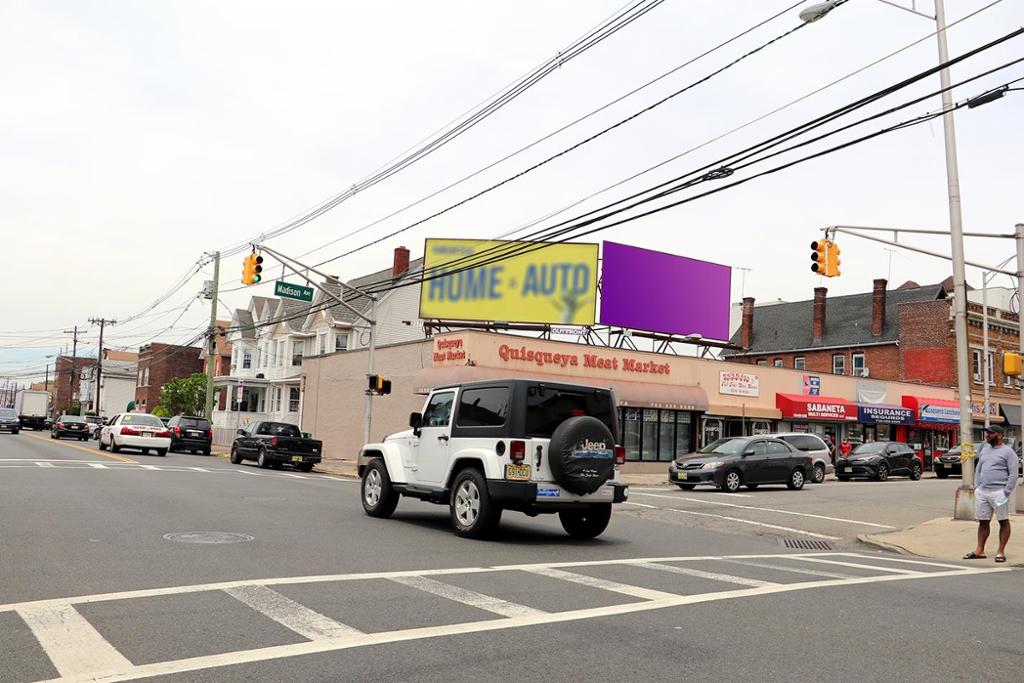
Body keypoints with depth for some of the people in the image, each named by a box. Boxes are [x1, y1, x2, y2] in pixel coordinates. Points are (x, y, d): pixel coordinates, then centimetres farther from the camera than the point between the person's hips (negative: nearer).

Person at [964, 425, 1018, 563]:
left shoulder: (1008, 451, -3)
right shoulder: (985, 449, 17)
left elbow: (1013, 474, -9)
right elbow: (978, 469, 21)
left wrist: (1006, 492, -14)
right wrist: (976, 487, 11)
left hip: (998, 492, -6)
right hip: (982, 492, 6)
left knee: (1003, 521, 3)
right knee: (983, 521, 9)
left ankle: (1001, 551, 8)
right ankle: (979, 551, 13)